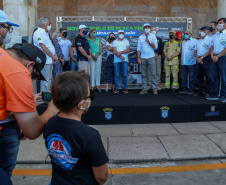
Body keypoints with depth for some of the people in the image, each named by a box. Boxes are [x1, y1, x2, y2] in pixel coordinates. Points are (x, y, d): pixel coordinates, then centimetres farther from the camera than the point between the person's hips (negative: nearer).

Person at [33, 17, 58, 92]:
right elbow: (43, 47, -20)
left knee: (48, 81, 14)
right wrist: (53, 56, -13)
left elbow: (50, 46, 22)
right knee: (45, 82, -8)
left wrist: (55, 55, 5)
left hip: (50, 61, 10)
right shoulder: (38, 33, -11)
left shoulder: (46, 33, 20)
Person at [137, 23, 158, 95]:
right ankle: (144, 89, 9)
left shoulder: (153, 36, 8)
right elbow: (139, 48, 9)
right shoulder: (141, 37, 12)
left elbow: (155, 47, 0)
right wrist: (138, 58, 1)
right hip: (143, 58, 2)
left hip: (151, 57, -2)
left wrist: (149, 42, -12)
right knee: (143, 74, 3)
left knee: (153, 74, -4)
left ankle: (155, 89, 0)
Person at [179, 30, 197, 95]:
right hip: (184, 62, 6)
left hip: (191, 62, -6)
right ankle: (184, 89, 15)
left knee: (191, 77, -2)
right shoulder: (183, 42, 19)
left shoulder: (194, 41, 0)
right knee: (184, 76, 7)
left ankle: (191, 90, 4)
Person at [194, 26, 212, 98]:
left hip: (206, 59, -7)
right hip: (199, 60, 7)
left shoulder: (210, 39, 0)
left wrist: (202, 58, -15)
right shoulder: (198, 41, 23)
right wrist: (197, 58, -2)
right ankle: (200, 91, 14)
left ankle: (207, 92, -2)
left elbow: (210, 50, -11)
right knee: (199, 75, 7)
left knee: (208, 76, -7)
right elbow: (195, 51, 18)